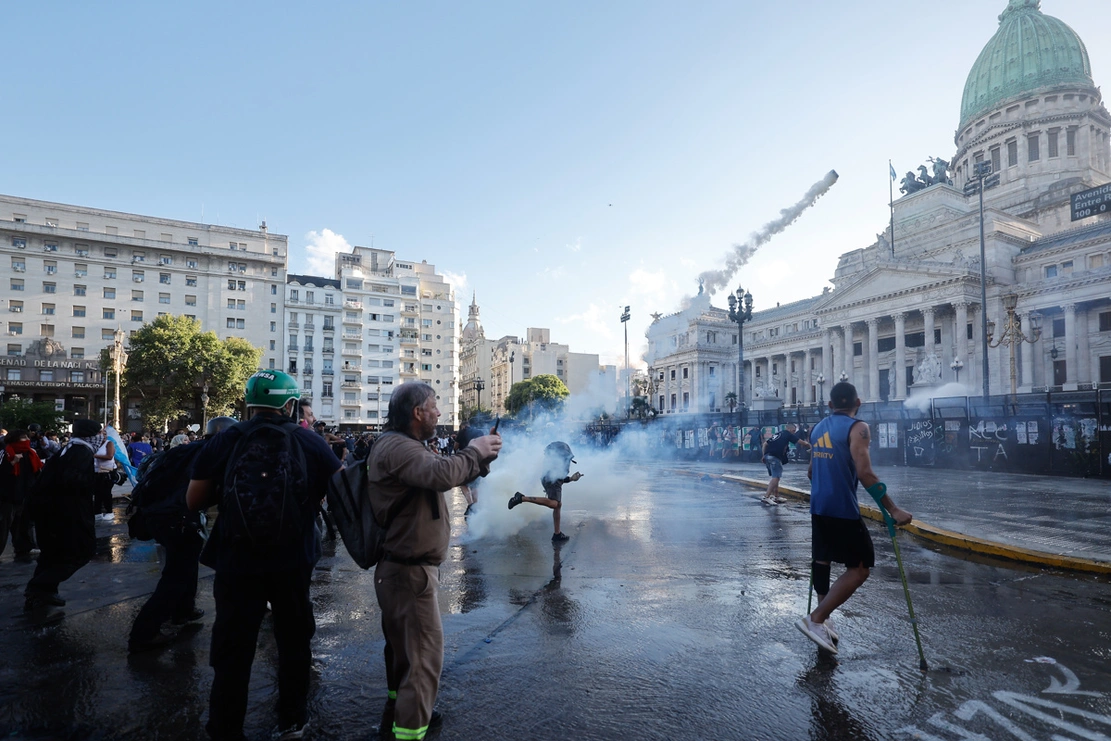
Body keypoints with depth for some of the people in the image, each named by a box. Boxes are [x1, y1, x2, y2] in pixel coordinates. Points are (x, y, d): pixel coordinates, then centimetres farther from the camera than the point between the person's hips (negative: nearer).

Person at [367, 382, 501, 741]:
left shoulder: (402, 445, 13)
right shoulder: (396, 447, -22)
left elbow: (439, 475, 15)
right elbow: (442, 474, -38)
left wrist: (481, 457, 2)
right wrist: (475, 451, -21)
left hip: (406, 569, 11)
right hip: (409, 573, -11)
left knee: (405, 648, 26)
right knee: (424, 657, -3)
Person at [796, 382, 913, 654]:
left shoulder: (818, 428, 12)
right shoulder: (857, 427, -11)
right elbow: (865, 474, -21)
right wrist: (893, 510, -18)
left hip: (818, 506, 8)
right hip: (843, 509, -8)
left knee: (821, 560, 18)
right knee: (859, 568, 1)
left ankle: (823, 619, 28)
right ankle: (816, 619, -6)